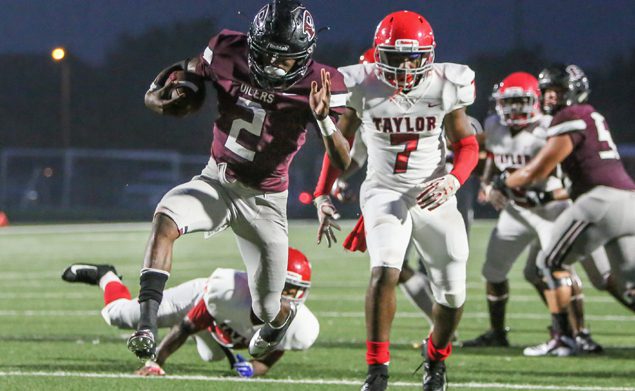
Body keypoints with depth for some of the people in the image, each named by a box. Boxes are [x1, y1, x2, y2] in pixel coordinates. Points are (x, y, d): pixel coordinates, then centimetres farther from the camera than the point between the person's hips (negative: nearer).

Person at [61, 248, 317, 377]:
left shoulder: (301, 329, -39)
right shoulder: (230, 291, -48)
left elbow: (267, 363, -18)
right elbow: (186, 326, -32)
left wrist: (253, 368, -40)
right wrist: (156, 362, -32)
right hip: (200, 301, -4)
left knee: (212, 354, 39)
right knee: (120, 315, 5)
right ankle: (105, 276, 37)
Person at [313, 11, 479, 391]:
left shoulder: (444, 86, -10)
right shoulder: (363, 86, -10)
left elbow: (467, 145, -1)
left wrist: (453, 181, -21)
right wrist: (323, 195, -2)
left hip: (434, 195, 2)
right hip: (384, 192, -1)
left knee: (453, 291, 3)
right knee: (385, 270, -26)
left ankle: (436, 359, 33)